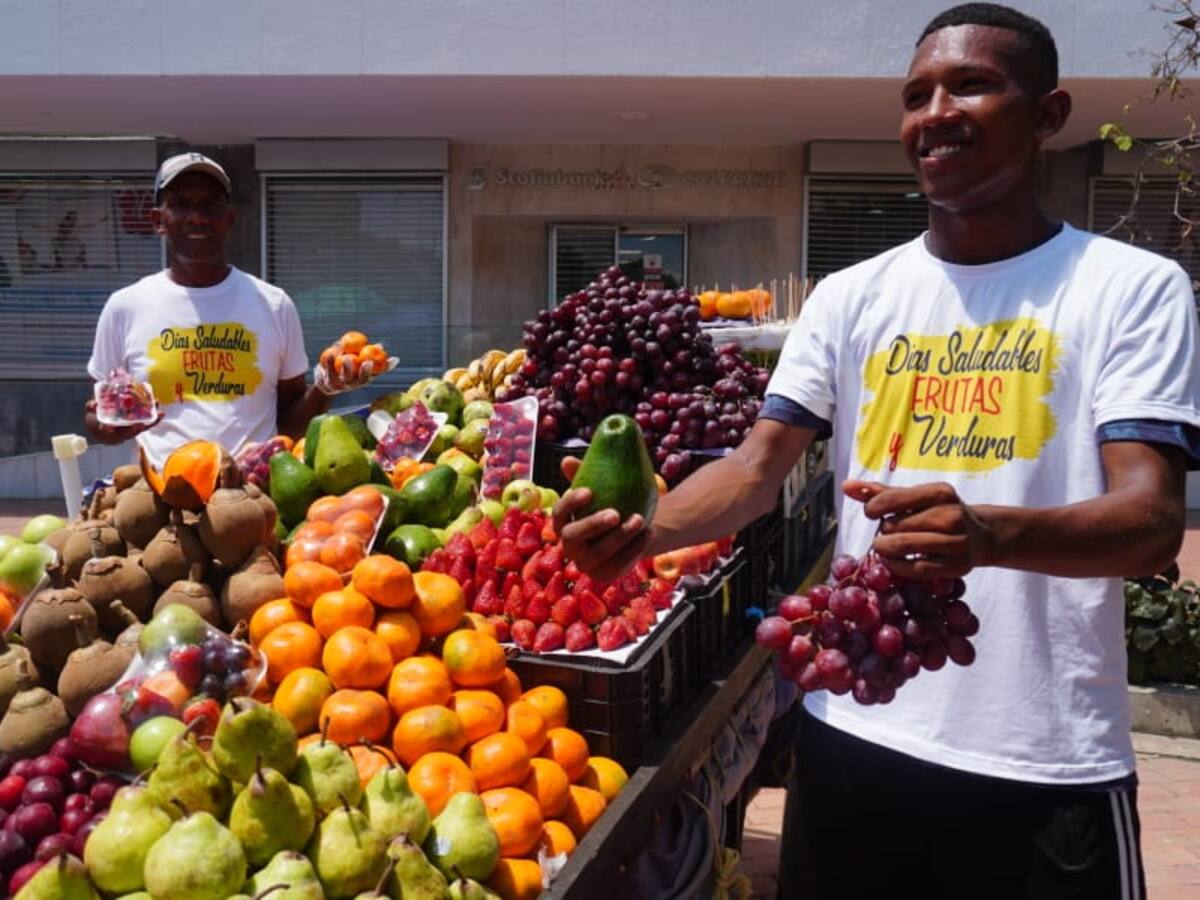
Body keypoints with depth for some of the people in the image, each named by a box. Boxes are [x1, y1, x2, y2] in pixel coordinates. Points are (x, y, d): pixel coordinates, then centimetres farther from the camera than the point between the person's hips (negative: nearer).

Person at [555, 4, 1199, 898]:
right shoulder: (851, 296, 6)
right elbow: (758, 469, 1)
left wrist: (989, 533, -35)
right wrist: (645, 527, -20)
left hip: (1046, 763, -3)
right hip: (855, 730, 3)